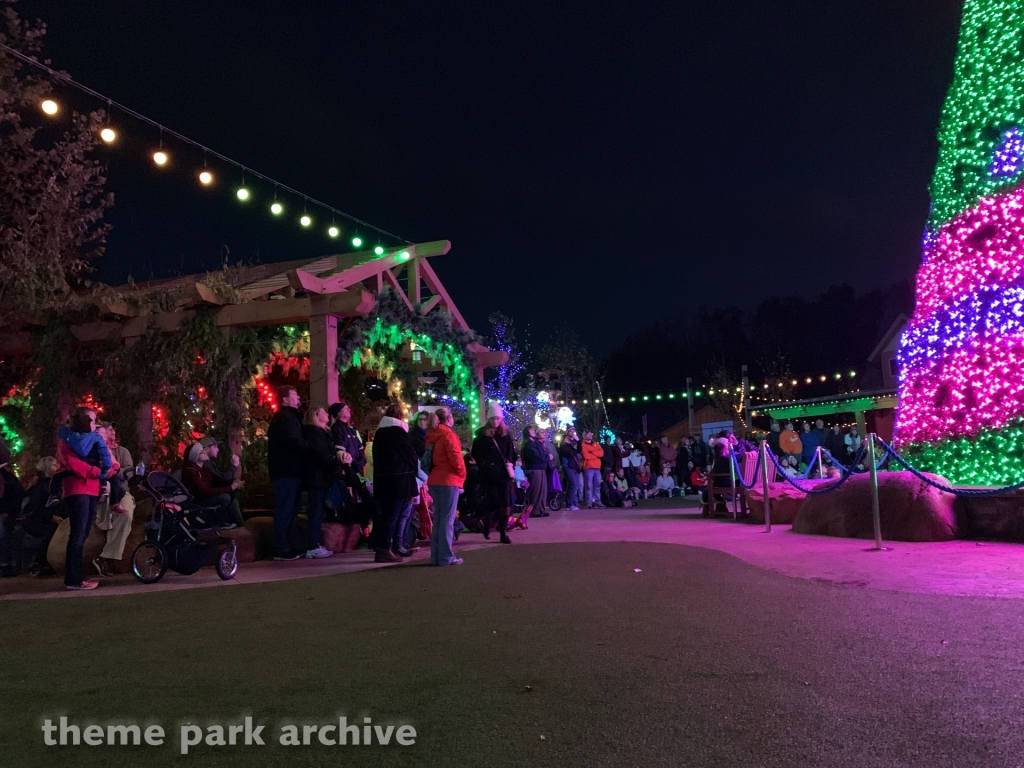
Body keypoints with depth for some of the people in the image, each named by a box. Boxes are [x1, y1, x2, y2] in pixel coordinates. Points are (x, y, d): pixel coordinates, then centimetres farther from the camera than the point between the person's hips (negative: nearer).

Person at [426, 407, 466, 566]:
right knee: (447, 519, -6)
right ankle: (446, 557, -5)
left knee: (438, 518, 11)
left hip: (435, 480, 8)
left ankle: (436, 556, 13)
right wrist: (462, 474, -1)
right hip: (449, 480, -8)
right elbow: (455, 457, -15)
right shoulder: (448, 433, -10)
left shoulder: (432, 436, 14)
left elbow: (430, 458, 16)